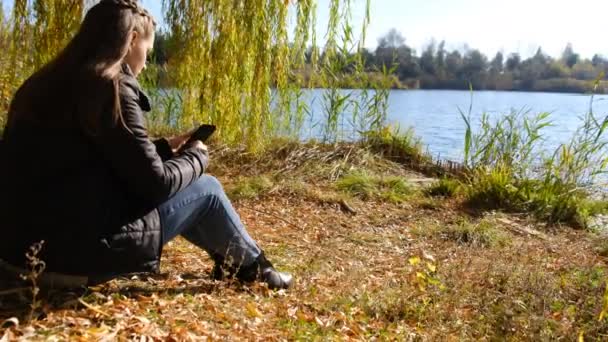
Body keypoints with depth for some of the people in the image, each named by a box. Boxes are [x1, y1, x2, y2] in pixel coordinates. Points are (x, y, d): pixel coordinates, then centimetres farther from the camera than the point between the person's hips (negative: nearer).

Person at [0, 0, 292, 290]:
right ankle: (252, 267, 26)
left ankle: (230, 258, 37)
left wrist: (165, 148, 17)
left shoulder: (54, 81, 10)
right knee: (206, 188, 4)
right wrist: (195, 156, 5)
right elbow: (155, 183, -15)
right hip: (80, 244, -9)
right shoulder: (111, 89, -16)